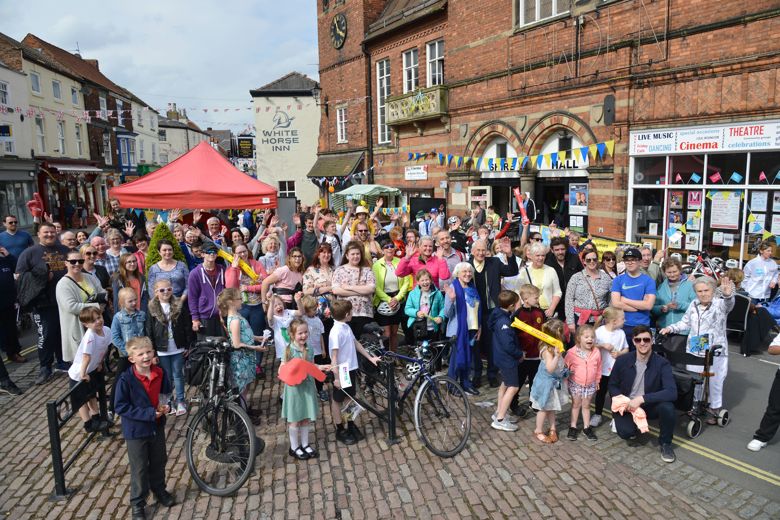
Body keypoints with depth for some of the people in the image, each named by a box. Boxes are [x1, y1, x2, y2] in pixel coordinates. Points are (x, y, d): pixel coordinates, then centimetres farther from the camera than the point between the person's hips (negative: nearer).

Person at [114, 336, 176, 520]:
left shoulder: (160, 372, -10)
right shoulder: (126, 379, -23)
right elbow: (120, 407, -20)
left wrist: (166, 405, -13)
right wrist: (149, 413, -24)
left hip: (157, 426, 4)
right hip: (136, 430, -4)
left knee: (159, 462, 22)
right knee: (139, 468, 10)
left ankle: (159, 490, 46)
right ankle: (137, 503, 30)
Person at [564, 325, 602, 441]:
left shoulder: (597, 352, -8)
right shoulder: (572, 352, -17)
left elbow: (598, 368, 6)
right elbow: (565, 366, -7)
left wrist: (597, 381, 12)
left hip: (590, 385, 2)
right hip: (575, 384, -2)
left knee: (586, 405, 14)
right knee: (576, 405, 11)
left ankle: (586, 428, 26)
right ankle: (573, 427, 22)